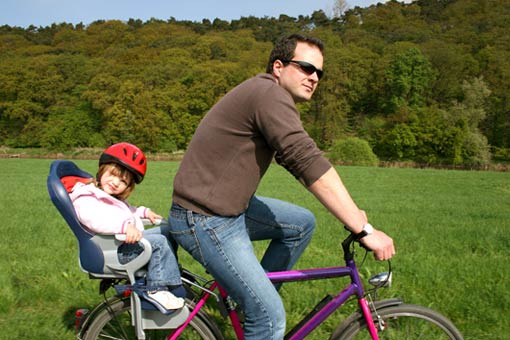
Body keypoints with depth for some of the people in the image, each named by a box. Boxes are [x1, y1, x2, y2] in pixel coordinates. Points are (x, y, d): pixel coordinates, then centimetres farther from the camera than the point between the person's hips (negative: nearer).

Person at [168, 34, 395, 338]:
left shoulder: (272, 98, 14)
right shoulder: (269, 94, -18)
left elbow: (300, 162, 14)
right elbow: (310, 163, -27)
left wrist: (352, 212, 6)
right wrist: (364, 230, -26)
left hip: (231, 207, 10)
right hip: (205, 222, -10)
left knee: (302, 224, 15)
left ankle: (252, 294, 21)